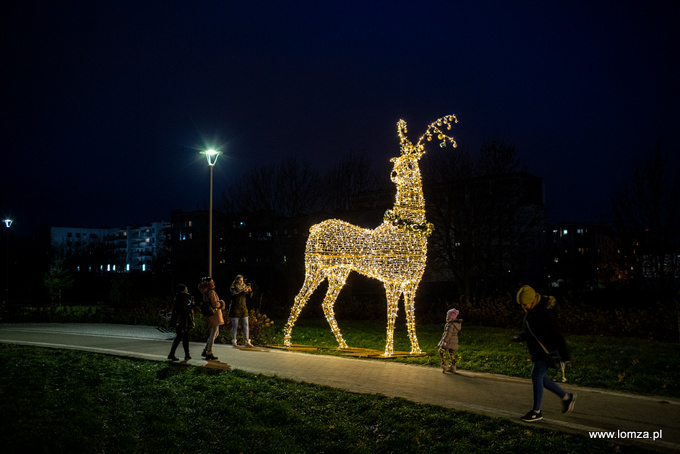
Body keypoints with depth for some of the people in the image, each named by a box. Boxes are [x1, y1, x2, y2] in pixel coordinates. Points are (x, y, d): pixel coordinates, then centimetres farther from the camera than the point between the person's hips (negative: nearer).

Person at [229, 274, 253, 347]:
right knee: (235, 326, 0)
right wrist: (243, 291, -37)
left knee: (246, 325, 0)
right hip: (235, 309, -5)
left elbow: (249, 296, 4)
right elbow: (235, 295, -25)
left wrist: (250, 291, -17)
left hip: (243, 309, 5)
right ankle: (234, 342, 10)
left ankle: (247, 342, 2)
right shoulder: (233, 288, -6)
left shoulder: (244, 286, 8)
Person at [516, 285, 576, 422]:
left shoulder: (544, 312, -23)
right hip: (537, 350, 9)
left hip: (546, 350, -9)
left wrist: (564, 355, -23)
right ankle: (566, 397, 27)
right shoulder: (530, 310, 6)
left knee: (537, 376, -8)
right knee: (541, 378, 12)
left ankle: (537, 411, 2)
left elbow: (556, 334, -24)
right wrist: (523, 337, 8)